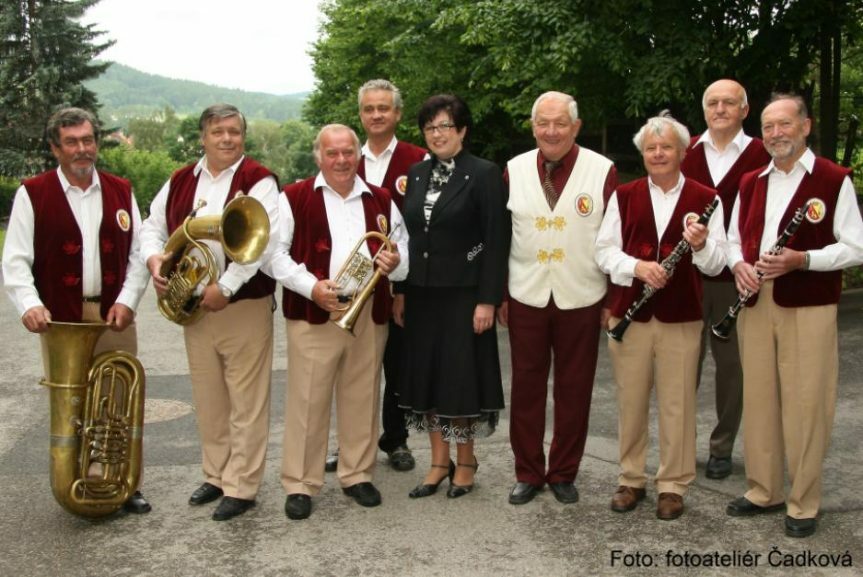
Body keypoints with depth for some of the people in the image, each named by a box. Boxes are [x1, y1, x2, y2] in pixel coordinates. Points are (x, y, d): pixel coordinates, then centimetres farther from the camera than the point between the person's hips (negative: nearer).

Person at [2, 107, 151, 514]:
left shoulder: (121, 191, 9)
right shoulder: (33, 194, 0)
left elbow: (137, 253, 7)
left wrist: (127, 300, -6)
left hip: (115, 318, 2)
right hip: (62, 321, -2)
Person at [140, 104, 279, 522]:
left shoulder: (258, 181, -7)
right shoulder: (180, 182, 11)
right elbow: (154, 226, 17)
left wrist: (226, 287, -23)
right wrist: (154, 259, -4)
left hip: (245, 306, -5)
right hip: (193, 308, 6)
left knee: (246, 401, 0)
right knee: (208, 398, 15)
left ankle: (242, 487, 9)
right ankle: (216, 475, 29)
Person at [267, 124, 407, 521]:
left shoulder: (381, 201, 13)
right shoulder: (294, 198, 1)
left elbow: (402, 250, 17)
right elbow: (275, 253, -5)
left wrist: (396, 261, -7)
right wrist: (312, 286, -16)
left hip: (370, 313, 4)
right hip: (313, 313, -3)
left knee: (362, 398, 10)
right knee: (308, 400, -1)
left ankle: (357, 475, 25)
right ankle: (300, 484, 10)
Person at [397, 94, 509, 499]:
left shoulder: (484, 175, -7)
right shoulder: (417, 174, 10)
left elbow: (496, 241, -10)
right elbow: (407, 235, 12)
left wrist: (488, 300, -15)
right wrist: (401, 291, 8)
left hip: (463, 295, -5)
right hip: (421, 294, 6)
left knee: (462, 376, 2)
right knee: (427, 375, 9)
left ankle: (465, 461, 20)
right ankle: (439, 462, 22)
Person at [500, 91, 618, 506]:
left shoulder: (603, 171, -4)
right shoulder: (514, 170, 3)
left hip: (580, 299, -1)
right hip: (526, 298, 2)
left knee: (574, 389, 8)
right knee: (526, 387, 8)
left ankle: (563, 473, 23)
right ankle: (528, 473, 22)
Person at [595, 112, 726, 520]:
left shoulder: (704, 199, 1)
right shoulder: (624, 196, 6)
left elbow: (716, 264, -3)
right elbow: (605, 250, 1)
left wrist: (700, 244, -24)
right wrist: (638, 267, -17)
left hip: (681, 317, -1)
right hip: (629, 313, 1)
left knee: (677, 402, 5)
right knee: (630, 400, 9)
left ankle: (673, 485, 19)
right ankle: (631, 479, 24)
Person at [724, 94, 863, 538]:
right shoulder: (750, 183, 13)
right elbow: (734, 239, 18)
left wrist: (800, 259, -21)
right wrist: (738, 264, -4)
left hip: (808, 307, -5)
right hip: (755, 304, 5)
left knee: (805, 403, 0)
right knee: (757, 399, 10)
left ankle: (803, 504, 12)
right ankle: (764, 490, 24)